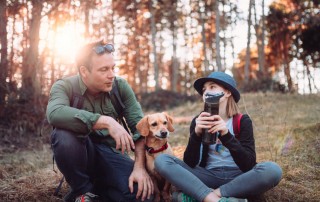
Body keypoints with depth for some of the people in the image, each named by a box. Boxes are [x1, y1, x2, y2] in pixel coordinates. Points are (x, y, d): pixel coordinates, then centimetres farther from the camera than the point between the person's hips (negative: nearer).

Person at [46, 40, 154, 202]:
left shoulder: (120, 86, -4)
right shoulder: (64, 87, -13)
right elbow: (54, 114, -36)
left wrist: (140, 167, -21)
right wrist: (106, 121, -42)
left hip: (110, 152, 2)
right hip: (79, 154, -1)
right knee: (63, 135, -35)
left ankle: (98, 186, 6)